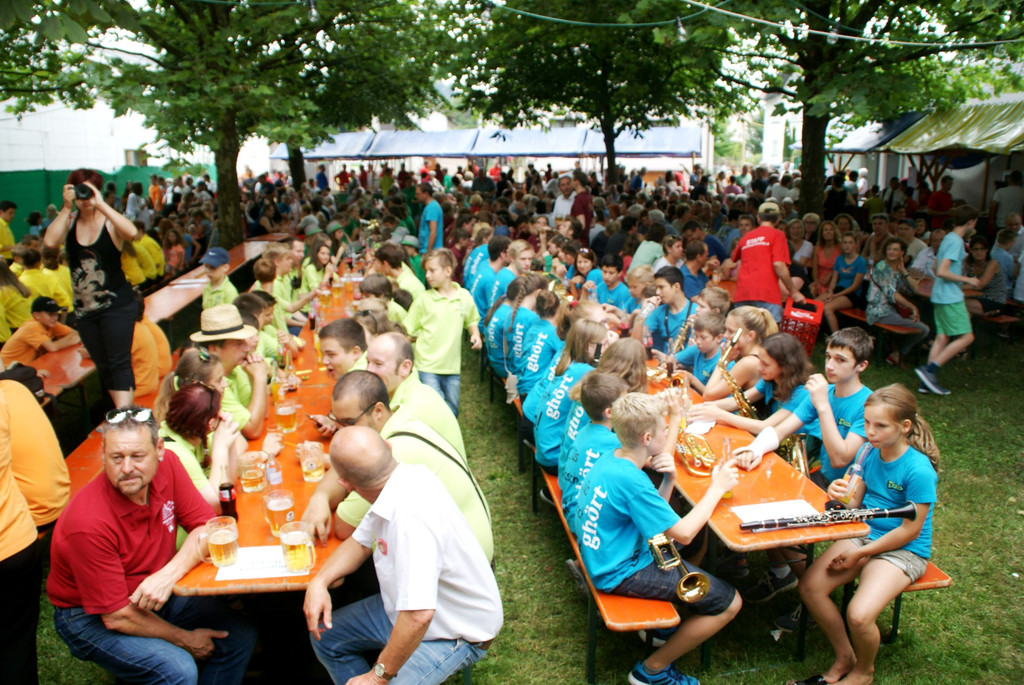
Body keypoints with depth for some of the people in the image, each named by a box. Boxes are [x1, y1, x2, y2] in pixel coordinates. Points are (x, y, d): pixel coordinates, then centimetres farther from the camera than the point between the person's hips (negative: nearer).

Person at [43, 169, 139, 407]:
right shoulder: (69, 221, 2)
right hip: (84, 308, 5)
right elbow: (50, 242, -18)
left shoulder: (109, 222, -8)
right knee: (103, 366, 13)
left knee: (119, 363, -6)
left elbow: (131, 232, -32)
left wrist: (101, 204, -28)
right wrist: (66, 208, -17)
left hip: (117, 305, -5)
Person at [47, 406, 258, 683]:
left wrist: (169, 574, -26)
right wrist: (185, 640, -13)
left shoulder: (166, 467, -15)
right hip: (91, 616, -6)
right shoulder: (88, 523, -30)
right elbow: (116, 617, -24)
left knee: (241, 637, -5)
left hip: (154, 594, 6)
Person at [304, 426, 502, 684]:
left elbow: (418, 616, -38)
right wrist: (320, 580, -7)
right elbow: (361, 541, 8)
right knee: (325, 635, 13)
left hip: (457, 633, -9)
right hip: (409, 607, 9)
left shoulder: (410, 516, -37)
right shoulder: (402, 479, -10)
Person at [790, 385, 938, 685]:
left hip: (904, 550, -6)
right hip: (865, 534, 7)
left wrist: (860, 553, -14)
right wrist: (841, 494, -19)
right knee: (810, 585, -14)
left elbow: (910, 530, -17)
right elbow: (855, 501, 5)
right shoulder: (869, 452, -1)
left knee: (859, 615, -26)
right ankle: (844, 658, 9)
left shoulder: (918, 470, -22)